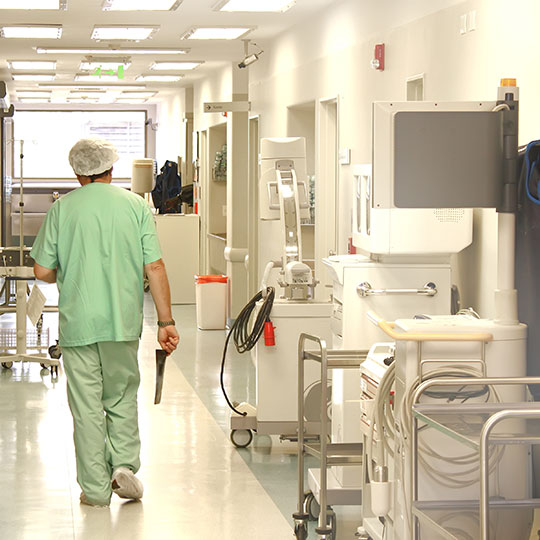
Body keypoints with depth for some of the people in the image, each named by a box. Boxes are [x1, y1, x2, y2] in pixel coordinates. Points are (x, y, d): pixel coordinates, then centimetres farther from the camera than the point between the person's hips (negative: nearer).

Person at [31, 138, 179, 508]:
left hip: (78, 323, -1)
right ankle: (125, 465, 3)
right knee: (122, 397, 18)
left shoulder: (62, 209, -2)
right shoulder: (137, 206, 0)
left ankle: (95, 488, 9)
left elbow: (43, 271, -1)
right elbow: (155, 268, -3)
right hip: (123, 322, 1)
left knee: (86, 406, 5)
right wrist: (166, 321, 1)